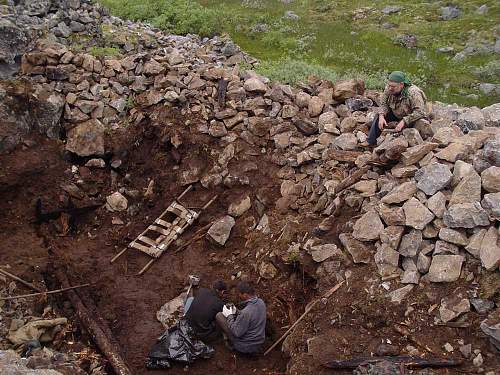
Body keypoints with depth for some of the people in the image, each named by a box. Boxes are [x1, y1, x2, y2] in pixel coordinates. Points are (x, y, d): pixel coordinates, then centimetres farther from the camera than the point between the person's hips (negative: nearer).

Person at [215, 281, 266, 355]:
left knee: (219, 316, -2)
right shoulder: (261, 302, -9)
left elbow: (237, 333, -23)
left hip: (246, 347, -8)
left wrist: (229, 316, -13)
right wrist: (236, 312, 1)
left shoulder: (246, 312, -34)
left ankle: (231, 343, 13)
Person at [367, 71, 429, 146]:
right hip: (396, 114, 5)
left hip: (412, 117, -5)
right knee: (378, 117, -7)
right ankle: (370, 143, -2)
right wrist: (382, 116, -21)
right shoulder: (388, 89, -17)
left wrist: (404, 121, -42)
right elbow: (383, 103, -3)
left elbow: (420, 112, -37)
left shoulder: (413, 93, -34)